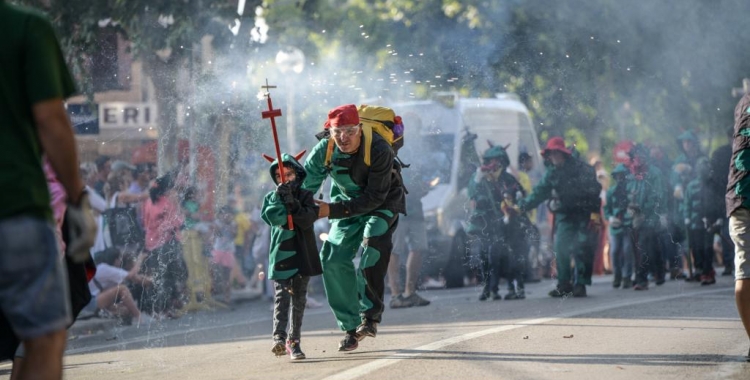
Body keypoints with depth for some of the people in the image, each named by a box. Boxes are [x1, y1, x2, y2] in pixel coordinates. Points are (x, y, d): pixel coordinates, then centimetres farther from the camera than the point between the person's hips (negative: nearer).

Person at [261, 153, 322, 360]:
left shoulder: (305, 196, 6)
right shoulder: (271, 197, 9)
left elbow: (307, 221, -9)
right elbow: (271, 217, -10)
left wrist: (291, 202, -18)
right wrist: (279, 199, -20)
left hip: (303, 255, 1)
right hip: (281, 254, -1)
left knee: (299, 299, 5)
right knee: (282, 296, -14)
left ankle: (293, 341, 11)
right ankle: (279, 337, -26)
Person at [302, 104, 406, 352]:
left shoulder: (379, 151, -31)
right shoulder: (324, 150, -19)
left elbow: (374, 197, -30)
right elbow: (305, 185, -8)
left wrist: (332, 210, -34)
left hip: (382, 203, -4)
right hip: (348, 205, 4)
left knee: (374, 241, -33)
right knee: (333, 260, -9)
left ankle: (371, 313, -22)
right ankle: (351, 327, 2)